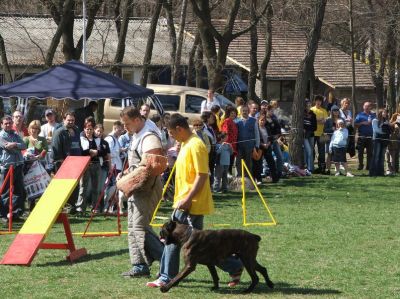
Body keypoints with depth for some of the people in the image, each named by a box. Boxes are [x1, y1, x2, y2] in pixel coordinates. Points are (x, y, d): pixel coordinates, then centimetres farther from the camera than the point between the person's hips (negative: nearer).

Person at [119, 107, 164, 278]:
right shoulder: (136, 136, 17)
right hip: (136, 188, 11)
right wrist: (125, 173, 11)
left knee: (140, 227, -15)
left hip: (147, 188, -11)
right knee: (133, 227, 9)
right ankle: (139, 266, 12)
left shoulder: (149, 137, -16)